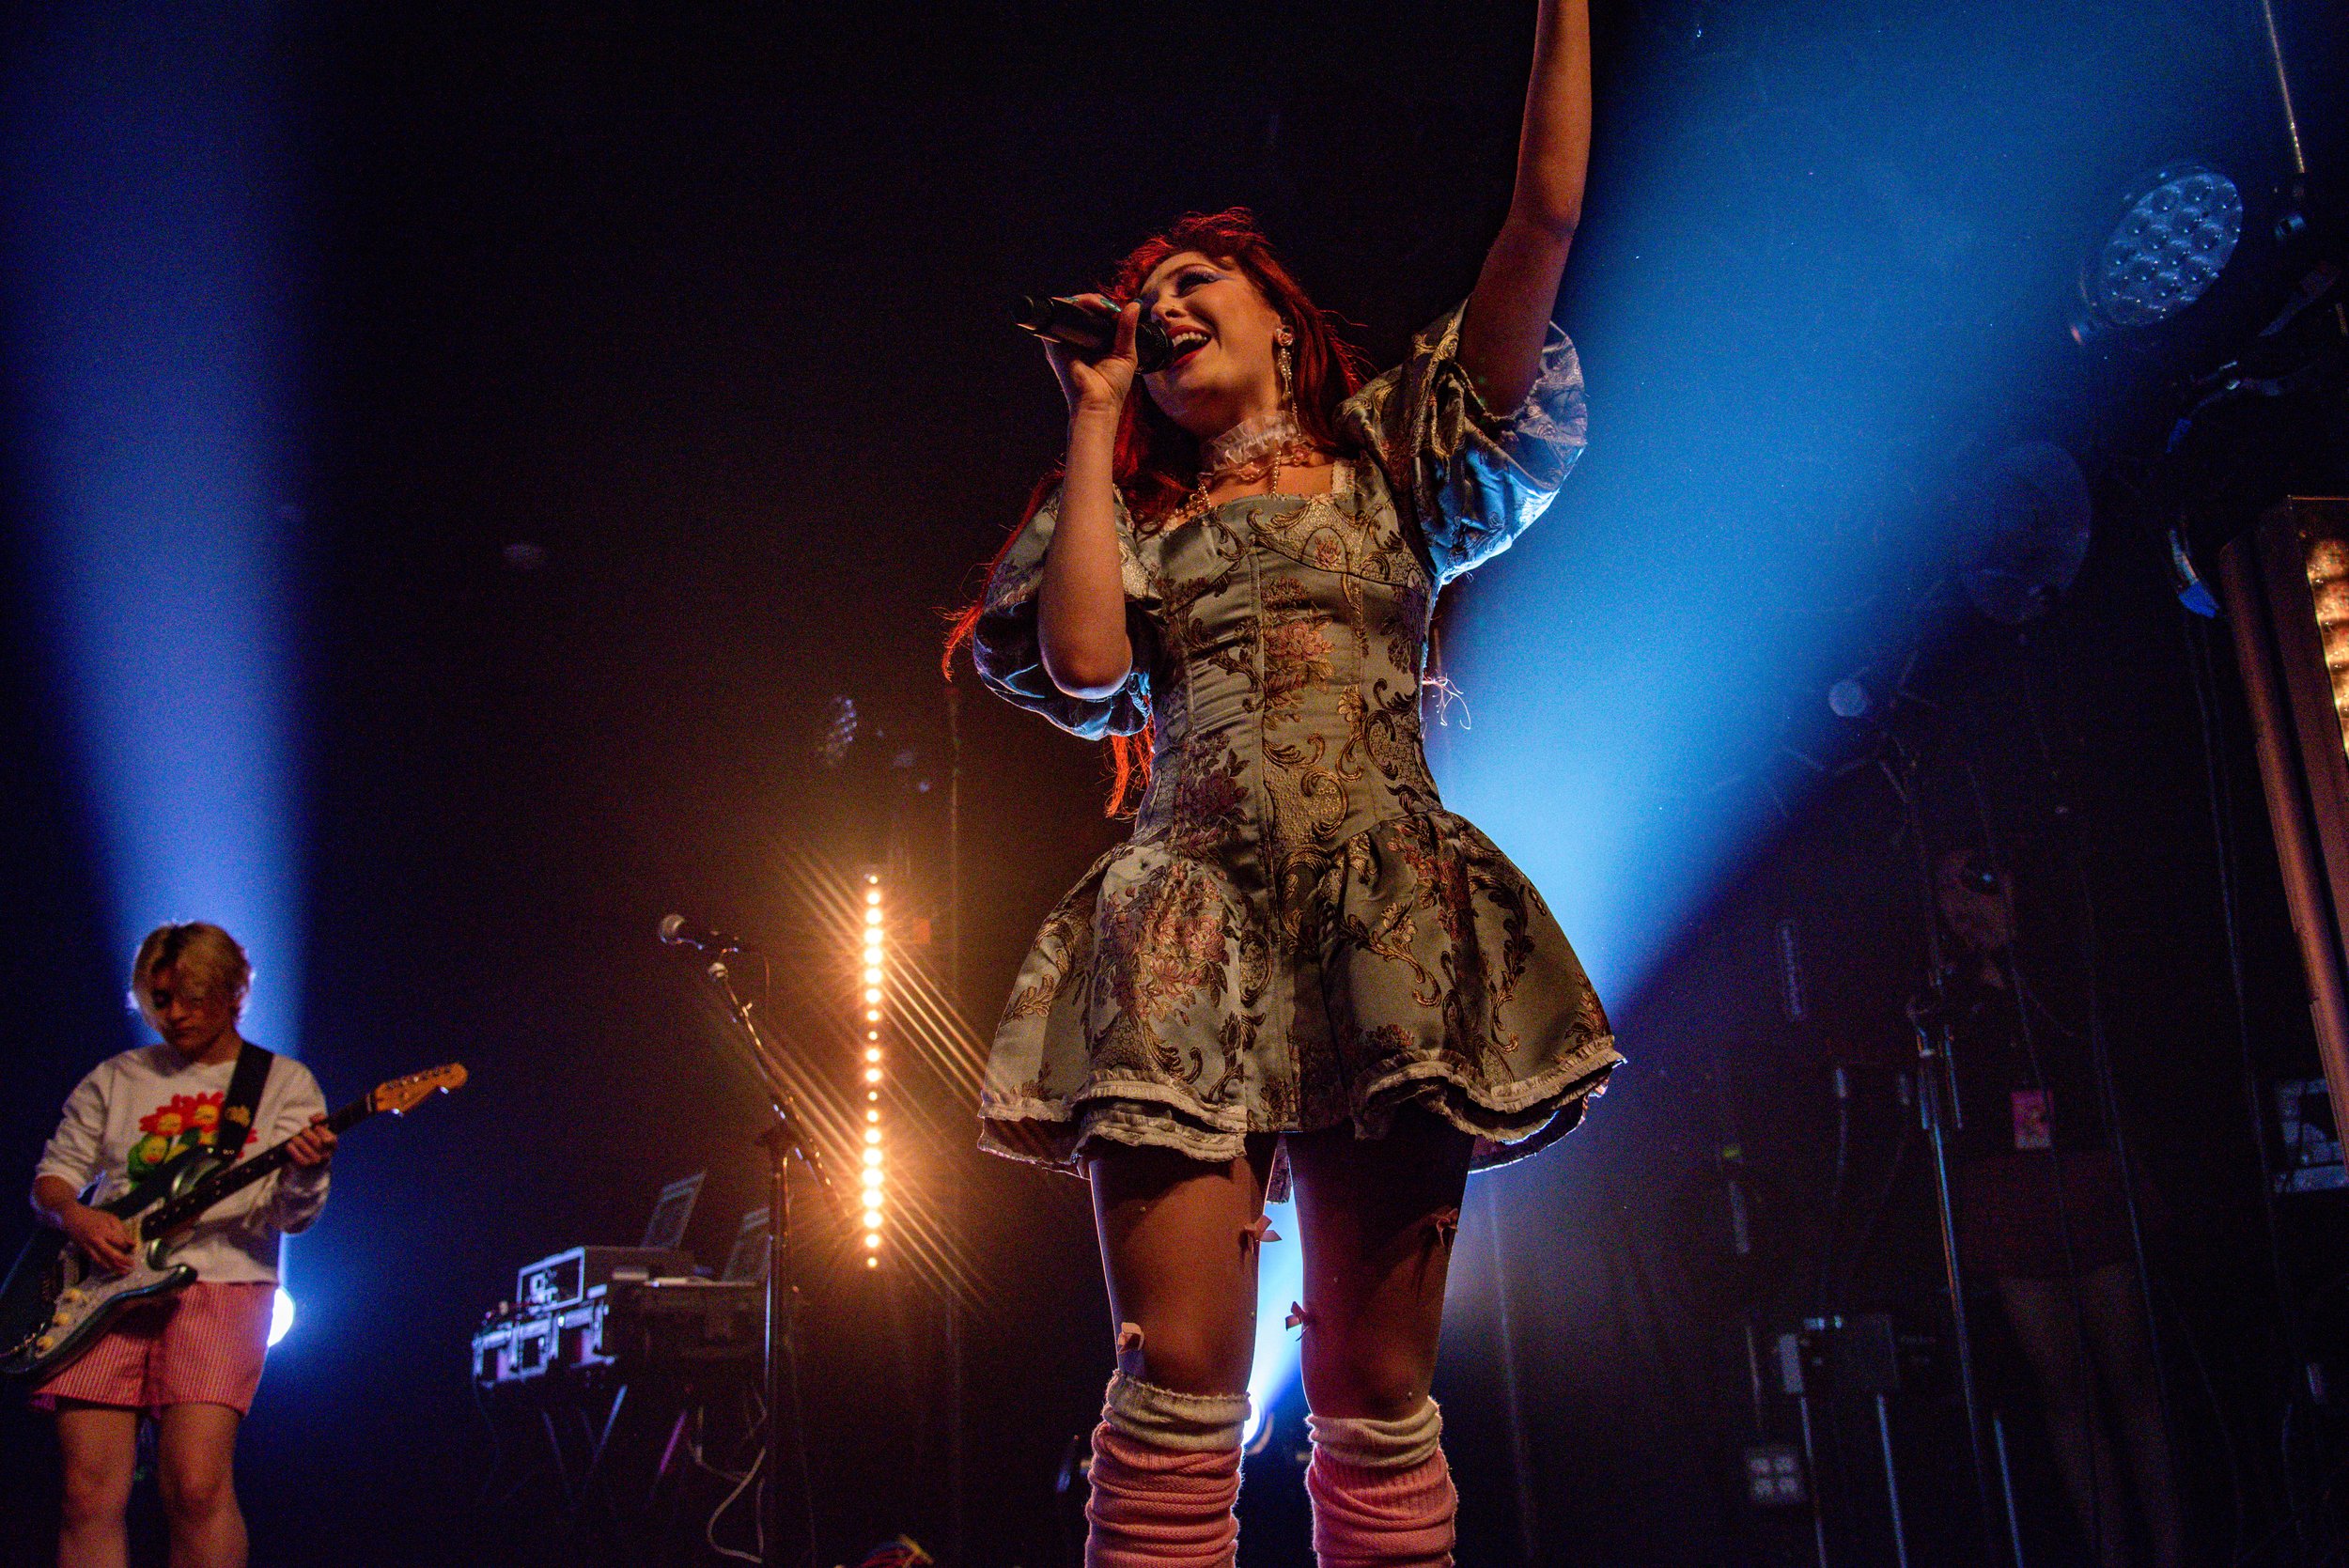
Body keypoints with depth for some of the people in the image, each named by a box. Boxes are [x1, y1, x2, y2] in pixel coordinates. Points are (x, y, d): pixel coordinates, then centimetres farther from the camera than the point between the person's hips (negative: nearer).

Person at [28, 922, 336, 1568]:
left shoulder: (283, 1082, 9)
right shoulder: (114, 1079, 18)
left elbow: (294, 1216, 2)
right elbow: (52, 1175, 19)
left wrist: (303, 1174, -23)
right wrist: (75, 1215, -4)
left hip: (219, 1280, -3)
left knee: (197, 1487, -19)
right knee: (89, 1495, -6)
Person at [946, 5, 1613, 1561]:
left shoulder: (1390, 456, 19)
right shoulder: (1134, 509, 22)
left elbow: (1546, 219, 11)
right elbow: (1082, 663, 1)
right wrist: (1095, 419, 11)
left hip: (1384, 921, 0)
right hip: (1190, 923, 1)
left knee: (1378, 1398, -2)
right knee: (1181, 1377, -11)